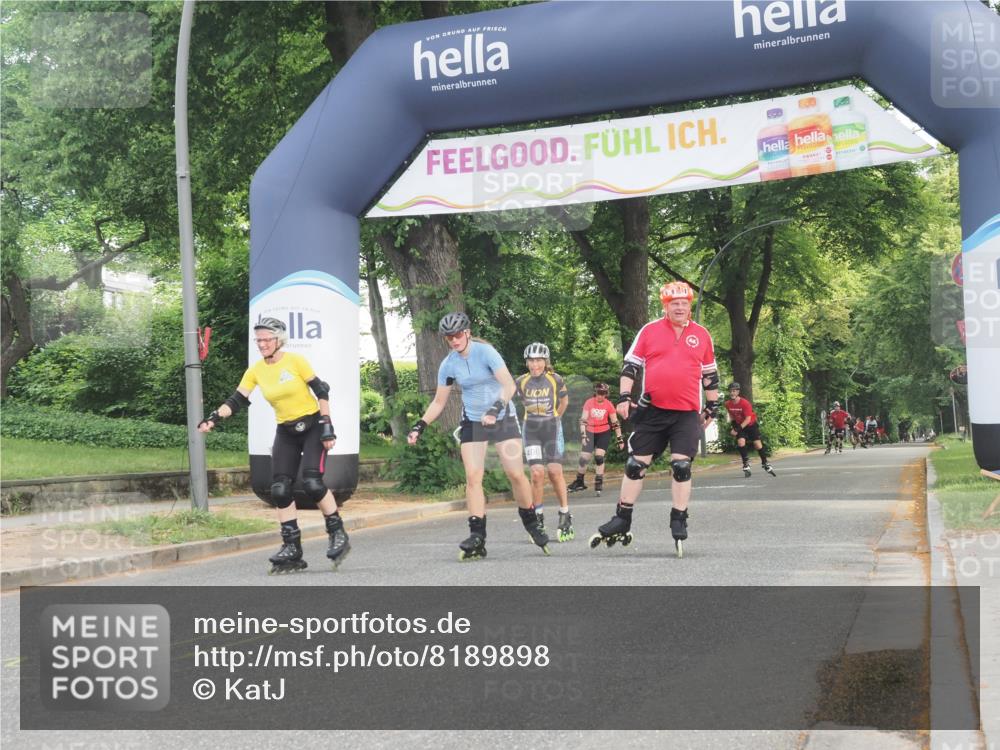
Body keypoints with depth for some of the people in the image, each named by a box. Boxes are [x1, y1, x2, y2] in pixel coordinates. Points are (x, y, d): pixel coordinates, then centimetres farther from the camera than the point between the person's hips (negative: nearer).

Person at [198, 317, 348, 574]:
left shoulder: (295, 361, -11)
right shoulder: (255, 371, 1)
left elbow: (321, 392, -9)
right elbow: (236, 401, 0)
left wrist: (327, 427, -13)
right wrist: (213, 418, -15)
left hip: (312, 426, -5)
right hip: (286, 432, 5)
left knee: (312, 482, -21)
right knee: (280, 490, -6)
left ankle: (338, 535, -5)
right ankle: (292, 548, 1)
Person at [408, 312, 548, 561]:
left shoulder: (485, 352, -15)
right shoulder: (448, 364, -2)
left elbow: (509, 385, -23)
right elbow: (439, 402, 6)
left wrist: (496, 409, -38)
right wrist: (420, 425, -7)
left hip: (502, 418, -3)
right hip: (472, 423, 3)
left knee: (516, 474, -8)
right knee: (473, 477, -10)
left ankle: (532, 524, 13)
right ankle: (477, 536, -10)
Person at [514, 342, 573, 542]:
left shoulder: (555, 379, -4)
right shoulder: (521, 382, 1)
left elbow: (564, 401, 12)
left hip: (551, 429, -1)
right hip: (530, 430, 1)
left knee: (555, 472, -9)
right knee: (537, 473, -10)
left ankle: (565, 516, 3)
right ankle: (538, 518, 2)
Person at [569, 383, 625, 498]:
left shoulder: (608, 405, -8)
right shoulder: (589, 403, -8)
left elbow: (615, 422, -2)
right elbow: (583, 419, -6)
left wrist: (619, 439, -2)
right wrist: (583, 435, -12)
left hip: (604, 433, -1)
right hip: (590, 433, 1)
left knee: (599, 457, -11)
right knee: (584, 458, -2)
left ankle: (599, 484, -1)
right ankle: (579, 482, 16)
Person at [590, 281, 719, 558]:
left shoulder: (701, 335, 6)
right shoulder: (649, 331, 3)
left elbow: (710, 374, 15)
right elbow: (630, 365, 5)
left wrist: (712, 407, 14)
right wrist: (624, 397, -4)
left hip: (687, 414, 0)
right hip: (651, 410, 0)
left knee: (682, 467, -5)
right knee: (635, 464, 3)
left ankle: (679, 524, 7)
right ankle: (622, 521, 13)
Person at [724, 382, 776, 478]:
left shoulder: (745, 403, -26)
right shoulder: (728, 404, -10)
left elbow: (748, 419, -27)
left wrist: (739, 429, -33)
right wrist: (732, 427, -4)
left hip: (751, 424, -3)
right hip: (740, 425, 3)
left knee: (757, 444, -5)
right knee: (740, 442, -19)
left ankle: (765, 464, 12)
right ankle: (746, 464, -10)